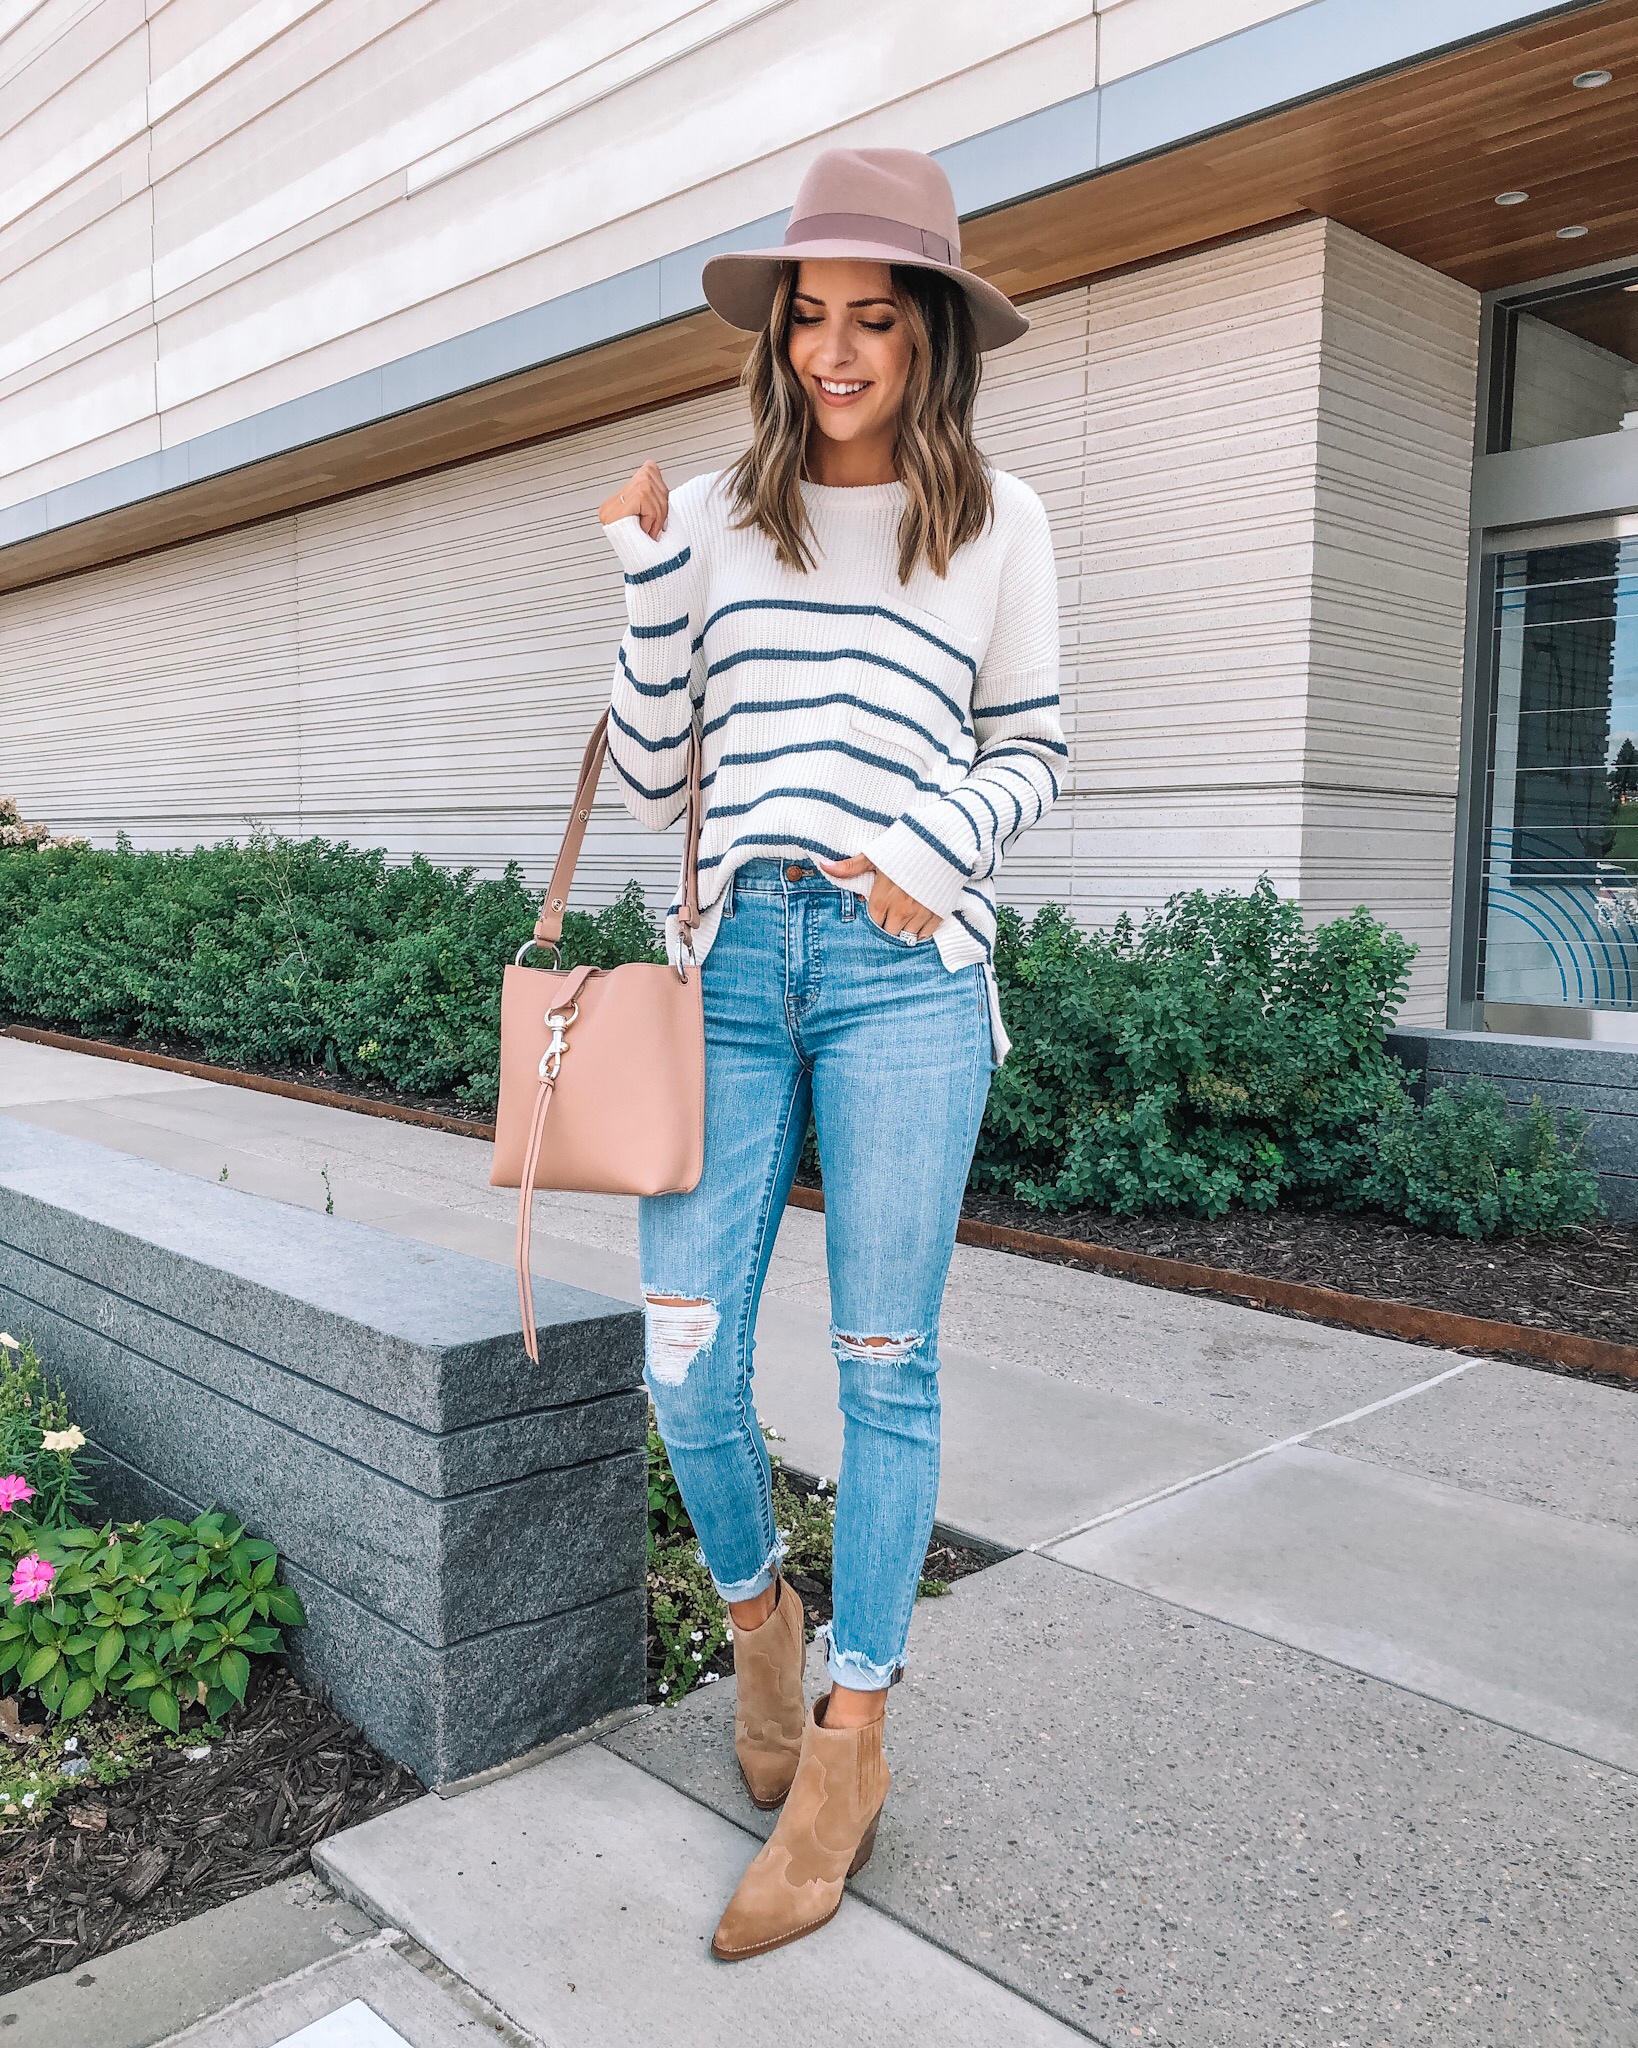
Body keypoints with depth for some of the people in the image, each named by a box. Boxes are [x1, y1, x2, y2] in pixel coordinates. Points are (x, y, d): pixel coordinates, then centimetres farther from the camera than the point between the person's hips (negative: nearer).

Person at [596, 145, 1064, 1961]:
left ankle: (846, 1756, 18)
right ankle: (755, 1606, 32)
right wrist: (648, 579, 0)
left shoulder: (996, 521, 8)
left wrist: (937, 853, -6)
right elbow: (648, 775, 10)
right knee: (684, 1357, -1)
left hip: (907, 969, -2)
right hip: (736, 959, 2)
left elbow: (1030, 751, 12)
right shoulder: (719, 515, 11)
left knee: (885, 1366, 2)